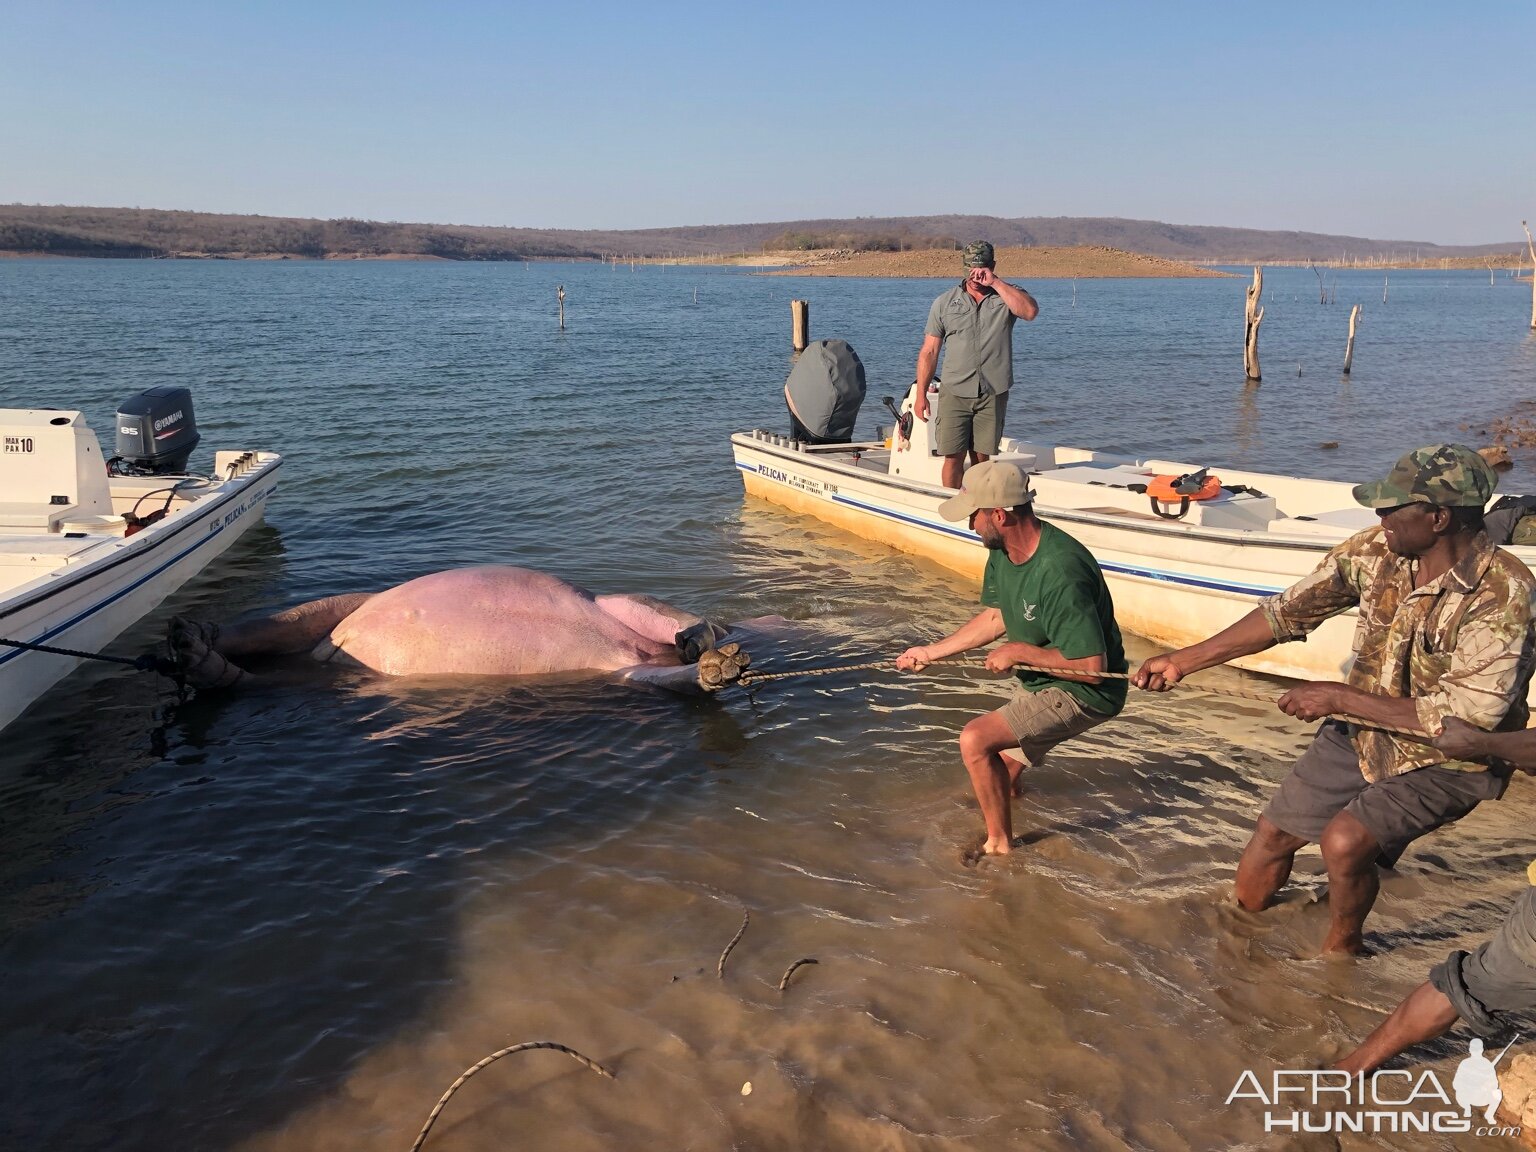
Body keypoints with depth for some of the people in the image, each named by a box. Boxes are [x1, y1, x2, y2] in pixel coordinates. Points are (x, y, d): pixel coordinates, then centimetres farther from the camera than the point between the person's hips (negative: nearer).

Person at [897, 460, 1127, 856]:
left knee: (976, 741, -23)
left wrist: (1018, 651, -23)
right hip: (1040, 684, 9)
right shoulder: (1002, 551, -6)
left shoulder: (1059, 574, -35)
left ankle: (999, 845, -3)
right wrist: (930, 652, 9)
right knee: (1005, 764, 29)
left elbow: (1091, 667, -32)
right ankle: (1008, 788, 65)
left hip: (1084, 693, -9)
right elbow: (994, 617, 10)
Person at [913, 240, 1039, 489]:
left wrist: (995, 282, -12)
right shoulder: (945, 302, 10)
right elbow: (929, 351, 9)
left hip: (993, 394, 0)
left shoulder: (1007, 296, 9)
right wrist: (921, 394, 2)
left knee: (981, 458, 5)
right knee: (953, 457, -6)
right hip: (954, 393, 0)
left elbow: (1030, 311, -15)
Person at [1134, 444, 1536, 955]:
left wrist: (1341, 698, -25)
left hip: (1447, 760, -6)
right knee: (1270, 836, 9)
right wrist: (1183, 660, -4)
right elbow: (1286, 613, -3)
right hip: (1361, 732, 6)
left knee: (1345, 839, -27)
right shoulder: (1376, 549, -11)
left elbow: (1463, 719, -29)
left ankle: (1342, 945, 5)